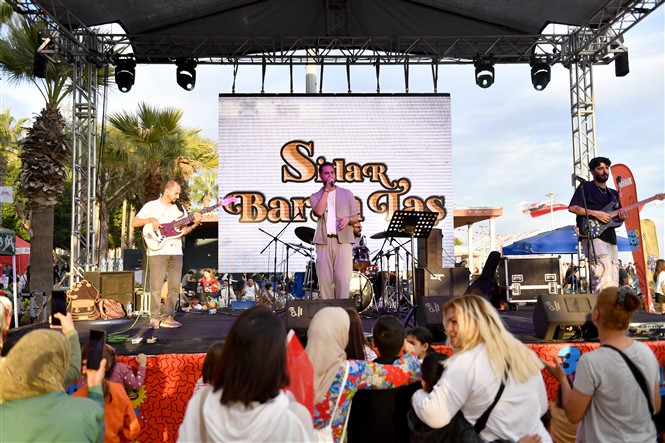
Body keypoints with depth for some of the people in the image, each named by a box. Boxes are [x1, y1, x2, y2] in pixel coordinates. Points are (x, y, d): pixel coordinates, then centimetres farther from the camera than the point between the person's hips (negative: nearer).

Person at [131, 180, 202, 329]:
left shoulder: (179, 208, 14)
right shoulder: (151, 206, 3)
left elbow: (184, 231, 12)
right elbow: (134, 223, 1)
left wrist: (195, 224, -5)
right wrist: (151, 220, -14)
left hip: (176, 252, 4)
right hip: (157, 251, -4)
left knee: (175, 286, 2)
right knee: (156, 286, -7)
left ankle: (168, 318, 10)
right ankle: (154, 318, 2)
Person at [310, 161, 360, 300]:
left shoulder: (347, 194, 15)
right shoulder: (315, 196, 13)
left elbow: (356, 218, 13)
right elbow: (319, 212, -9)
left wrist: (348, 219, -10)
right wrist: (326, 189, -3)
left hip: (343, 240, 0)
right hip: (324, 241, 0)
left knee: (342, 277, -9)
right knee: (324, 278, -2)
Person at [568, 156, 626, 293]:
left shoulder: (613, 193, 25)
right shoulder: (585, 187, 3)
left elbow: (617, 218, 25)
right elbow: (572, 207, -8)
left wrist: (622, 216, 2)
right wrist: (595, 213, -15)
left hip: (611, 238, 8)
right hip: (594, 235, -8)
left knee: (613, 281, 5)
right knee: (603, 278, -23)